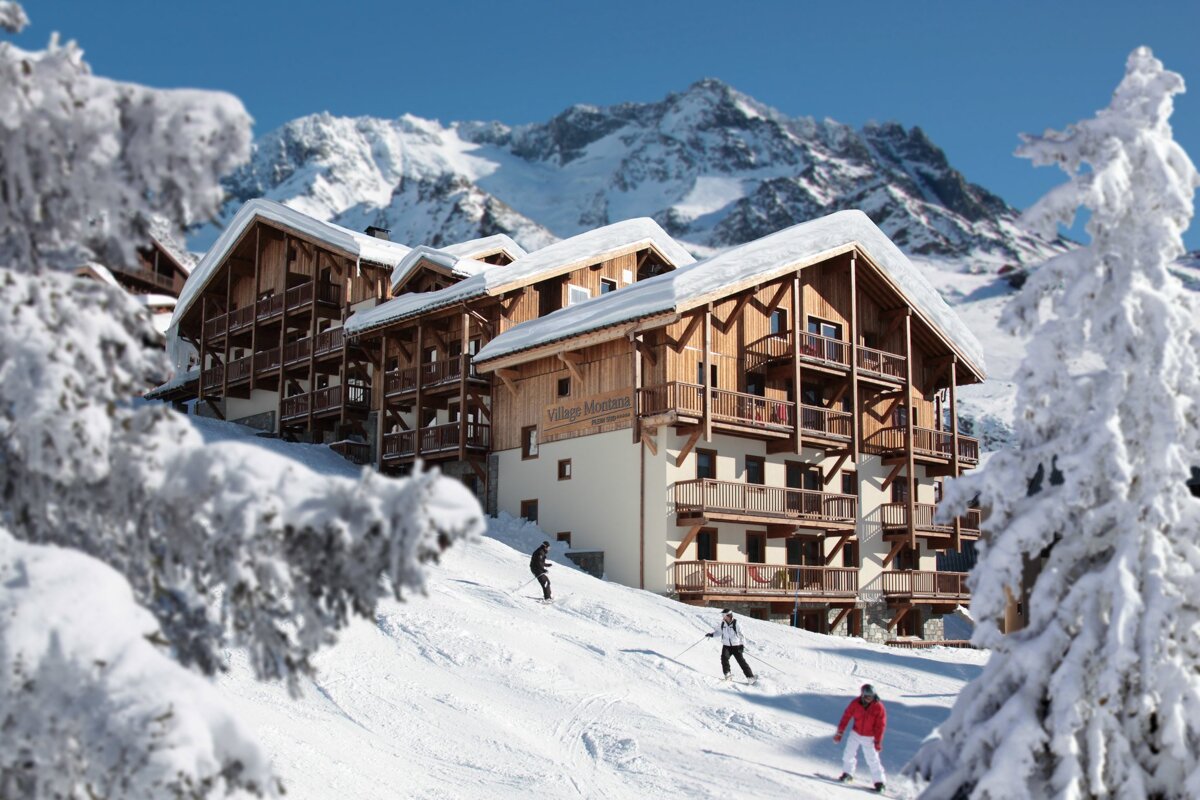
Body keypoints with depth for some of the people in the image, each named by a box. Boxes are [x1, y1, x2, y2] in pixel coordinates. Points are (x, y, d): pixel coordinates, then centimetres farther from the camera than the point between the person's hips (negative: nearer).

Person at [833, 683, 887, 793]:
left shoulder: (878, 707, -19)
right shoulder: (855, 703, -14)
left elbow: (881, 725, -13)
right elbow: (846, 717, -6)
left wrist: (878, 741, -13)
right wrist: (839, 732, -4)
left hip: (869, 738, -3)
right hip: (855, 733, 3)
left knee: (873, 760, -3)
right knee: (848, 753, 1)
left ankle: (879, 782, 8)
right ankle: (847, 773, 23)